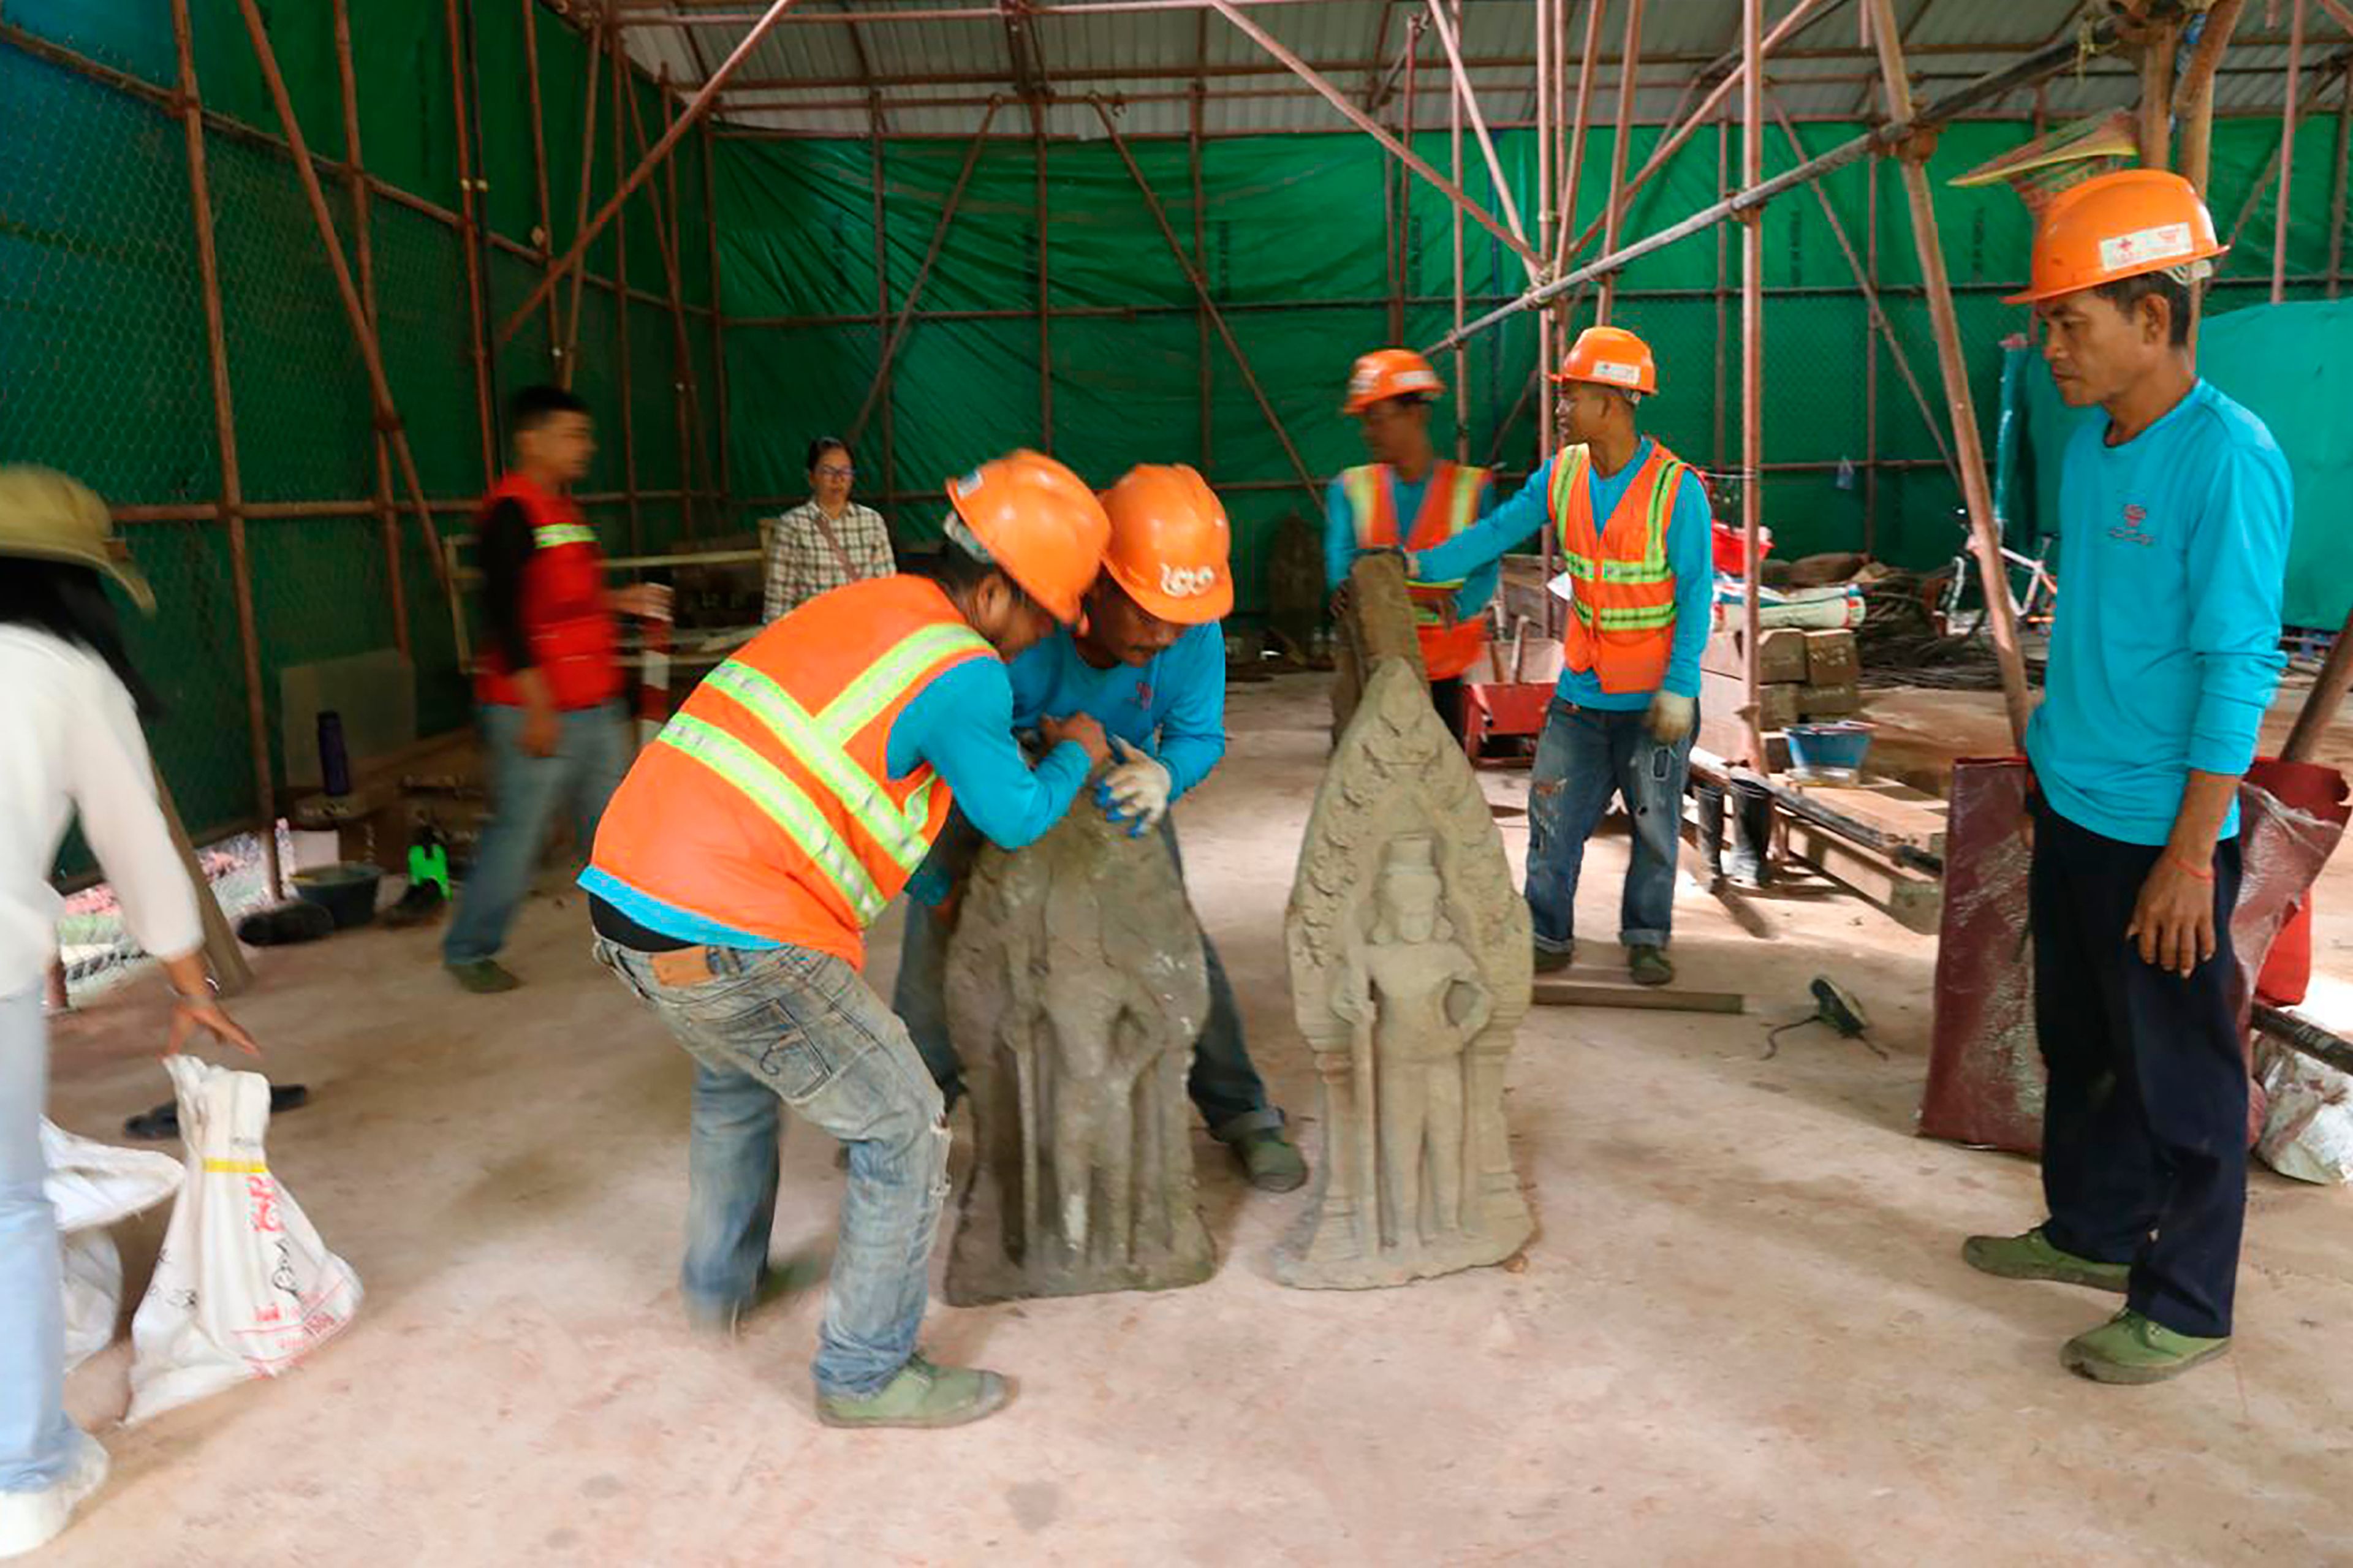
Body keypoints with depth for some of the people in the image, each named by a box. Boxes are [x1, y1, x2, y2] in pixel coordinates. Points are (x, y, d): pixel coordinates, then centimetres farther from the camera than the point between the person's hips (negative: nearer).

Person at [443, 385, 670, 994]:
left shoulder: (562, 508, 16)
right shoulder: (512, 509, -13)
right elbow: (503, 610, -19)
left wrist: (622, 600, 13)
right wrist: (537, 705, -21)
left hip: (594, 707, 9)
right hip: (537, 711, -9)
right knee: (518, 835, 0)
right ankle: (467, 951, 17)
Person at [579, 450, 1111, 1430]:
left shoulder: (868, 605, 16)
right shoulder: (962, 673, -10)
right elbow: (1016, 818, 3)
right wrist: (1076, 754, 21)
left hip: (625, 890, 9)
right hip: (731, 941, -9)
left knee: (733, 1074, 35)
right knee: (903, 1128, 6)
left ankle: (722, 1282, 53)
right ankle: (866, 1375, 18)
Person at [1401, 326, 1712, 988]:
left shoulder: (1677, 488, -15)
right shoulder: (1561, 475, 0)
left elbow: (1696, 594, -14)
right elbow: (1497, 533, 0)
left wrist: (1679, 690, -17)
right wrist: (1422, 563, -14)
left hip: (1654, 696, -4)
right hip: (1581, 688, 4)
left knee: (1654, 823, 9)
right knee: (1554, 815, 5)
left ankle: (1646, 939, 26)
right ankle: (1549, 938, 17)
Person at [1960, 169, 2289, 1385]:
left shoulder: (2228, 460, -18)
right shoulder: (2088, 447, 6)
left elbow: (2239, 669, -18)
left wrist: (2189, 856, -19)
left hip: (2159, 829, -8)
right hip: (2069, 806, 8)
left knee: (2178, 1076, 6)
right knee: (2078, 1044, 20)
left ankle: (2184, 1307, 21)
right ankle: (2092, 1231, 38)